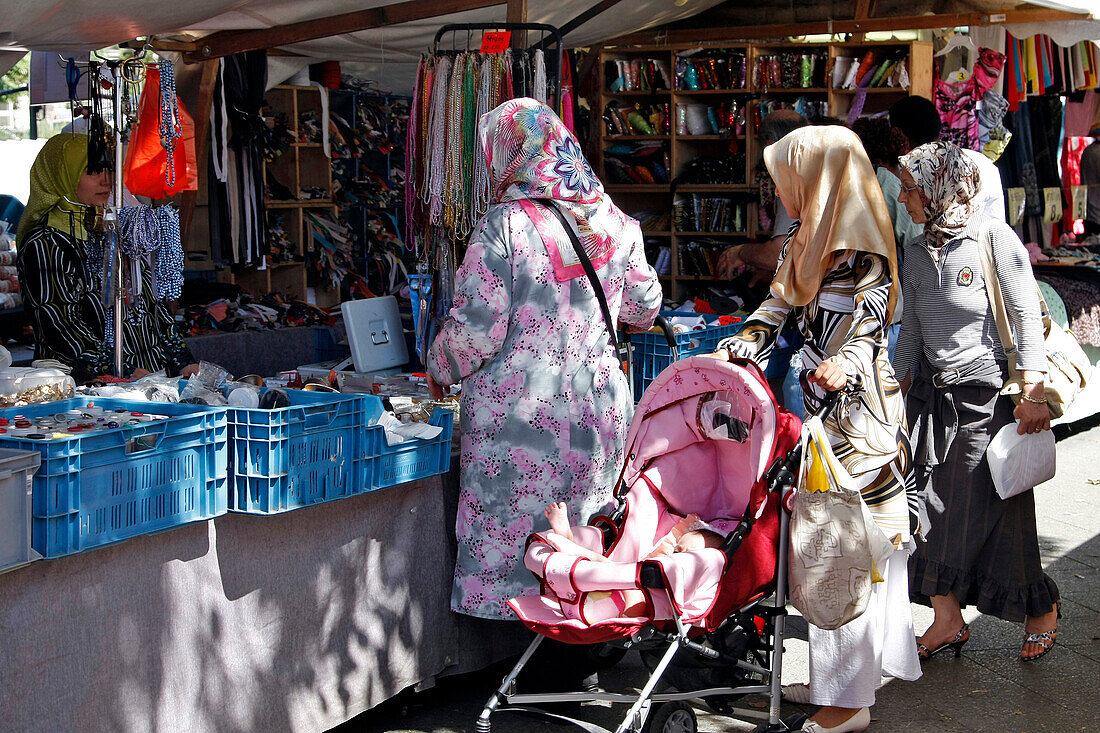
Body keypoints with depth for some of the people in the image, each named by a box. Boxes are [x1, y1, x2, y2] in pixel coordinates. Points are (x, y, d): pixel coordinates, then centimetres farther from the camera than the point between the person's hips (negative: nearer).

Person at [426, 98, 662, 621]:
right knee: (587, 529, 13)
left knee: (510, 526, 4)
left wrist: (440, 367, 5)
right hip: (597, 404, 6)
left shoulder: (504, 226, -13)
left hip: (520, 408, -5)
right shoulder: (611, 221, 5)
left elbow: (477, 328, -14)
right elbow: (644, 306, 18)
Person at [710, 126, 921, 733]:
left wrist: (842, 365, -37)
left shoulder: (861, 251, -13)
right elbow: (776, 309, 20)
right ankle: (837, 678, 22)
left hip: (859, 414, -9)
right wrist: (729, 353, 9)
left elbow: (867, 332, -17)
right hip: (823, 408, 9)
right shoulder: (801, 244, 13)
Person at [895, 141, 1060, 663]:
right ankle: (946, 620, 12)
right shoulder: (916, 252, 9)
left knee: (996, 509, 0)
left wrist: (1032, 394, -16)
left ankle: (1041, 610, 21)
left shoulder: (995, 239, -10)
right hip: (931, 397, 6)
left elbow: (1028, 319, -11)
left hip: (988, 396, -6)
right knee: (934, 507, 3)